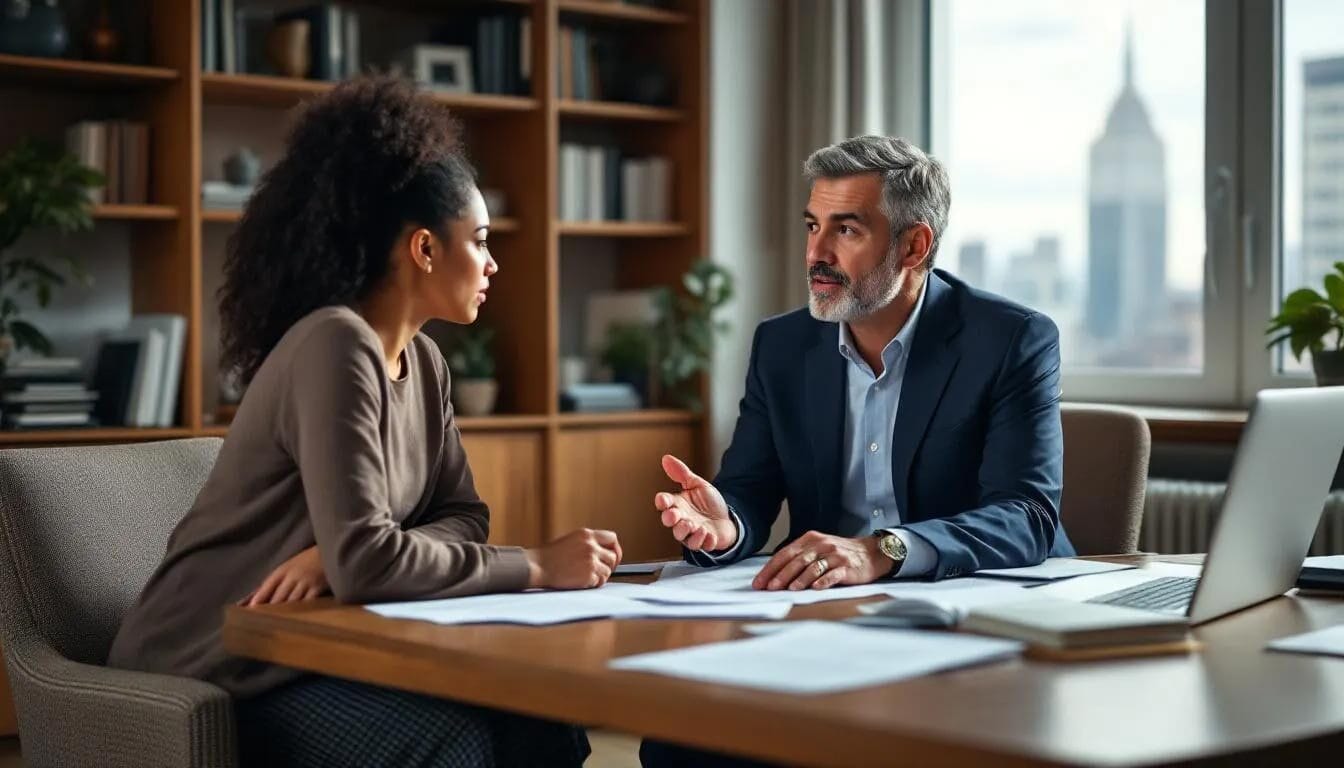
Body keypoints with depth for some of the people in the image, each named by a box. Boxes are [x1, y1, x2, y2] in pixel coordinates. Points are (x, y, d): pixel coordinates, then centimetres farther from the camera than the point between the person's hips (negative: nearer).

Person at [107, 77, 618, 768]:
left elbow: (462, 516, 1)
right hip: (220, 667, -7)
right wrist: (538, 567, -23)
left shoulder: (421, 361, 6)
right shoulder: (334, 346, -22)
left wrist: (338, 557, -18)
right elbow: (362, 562, -31)